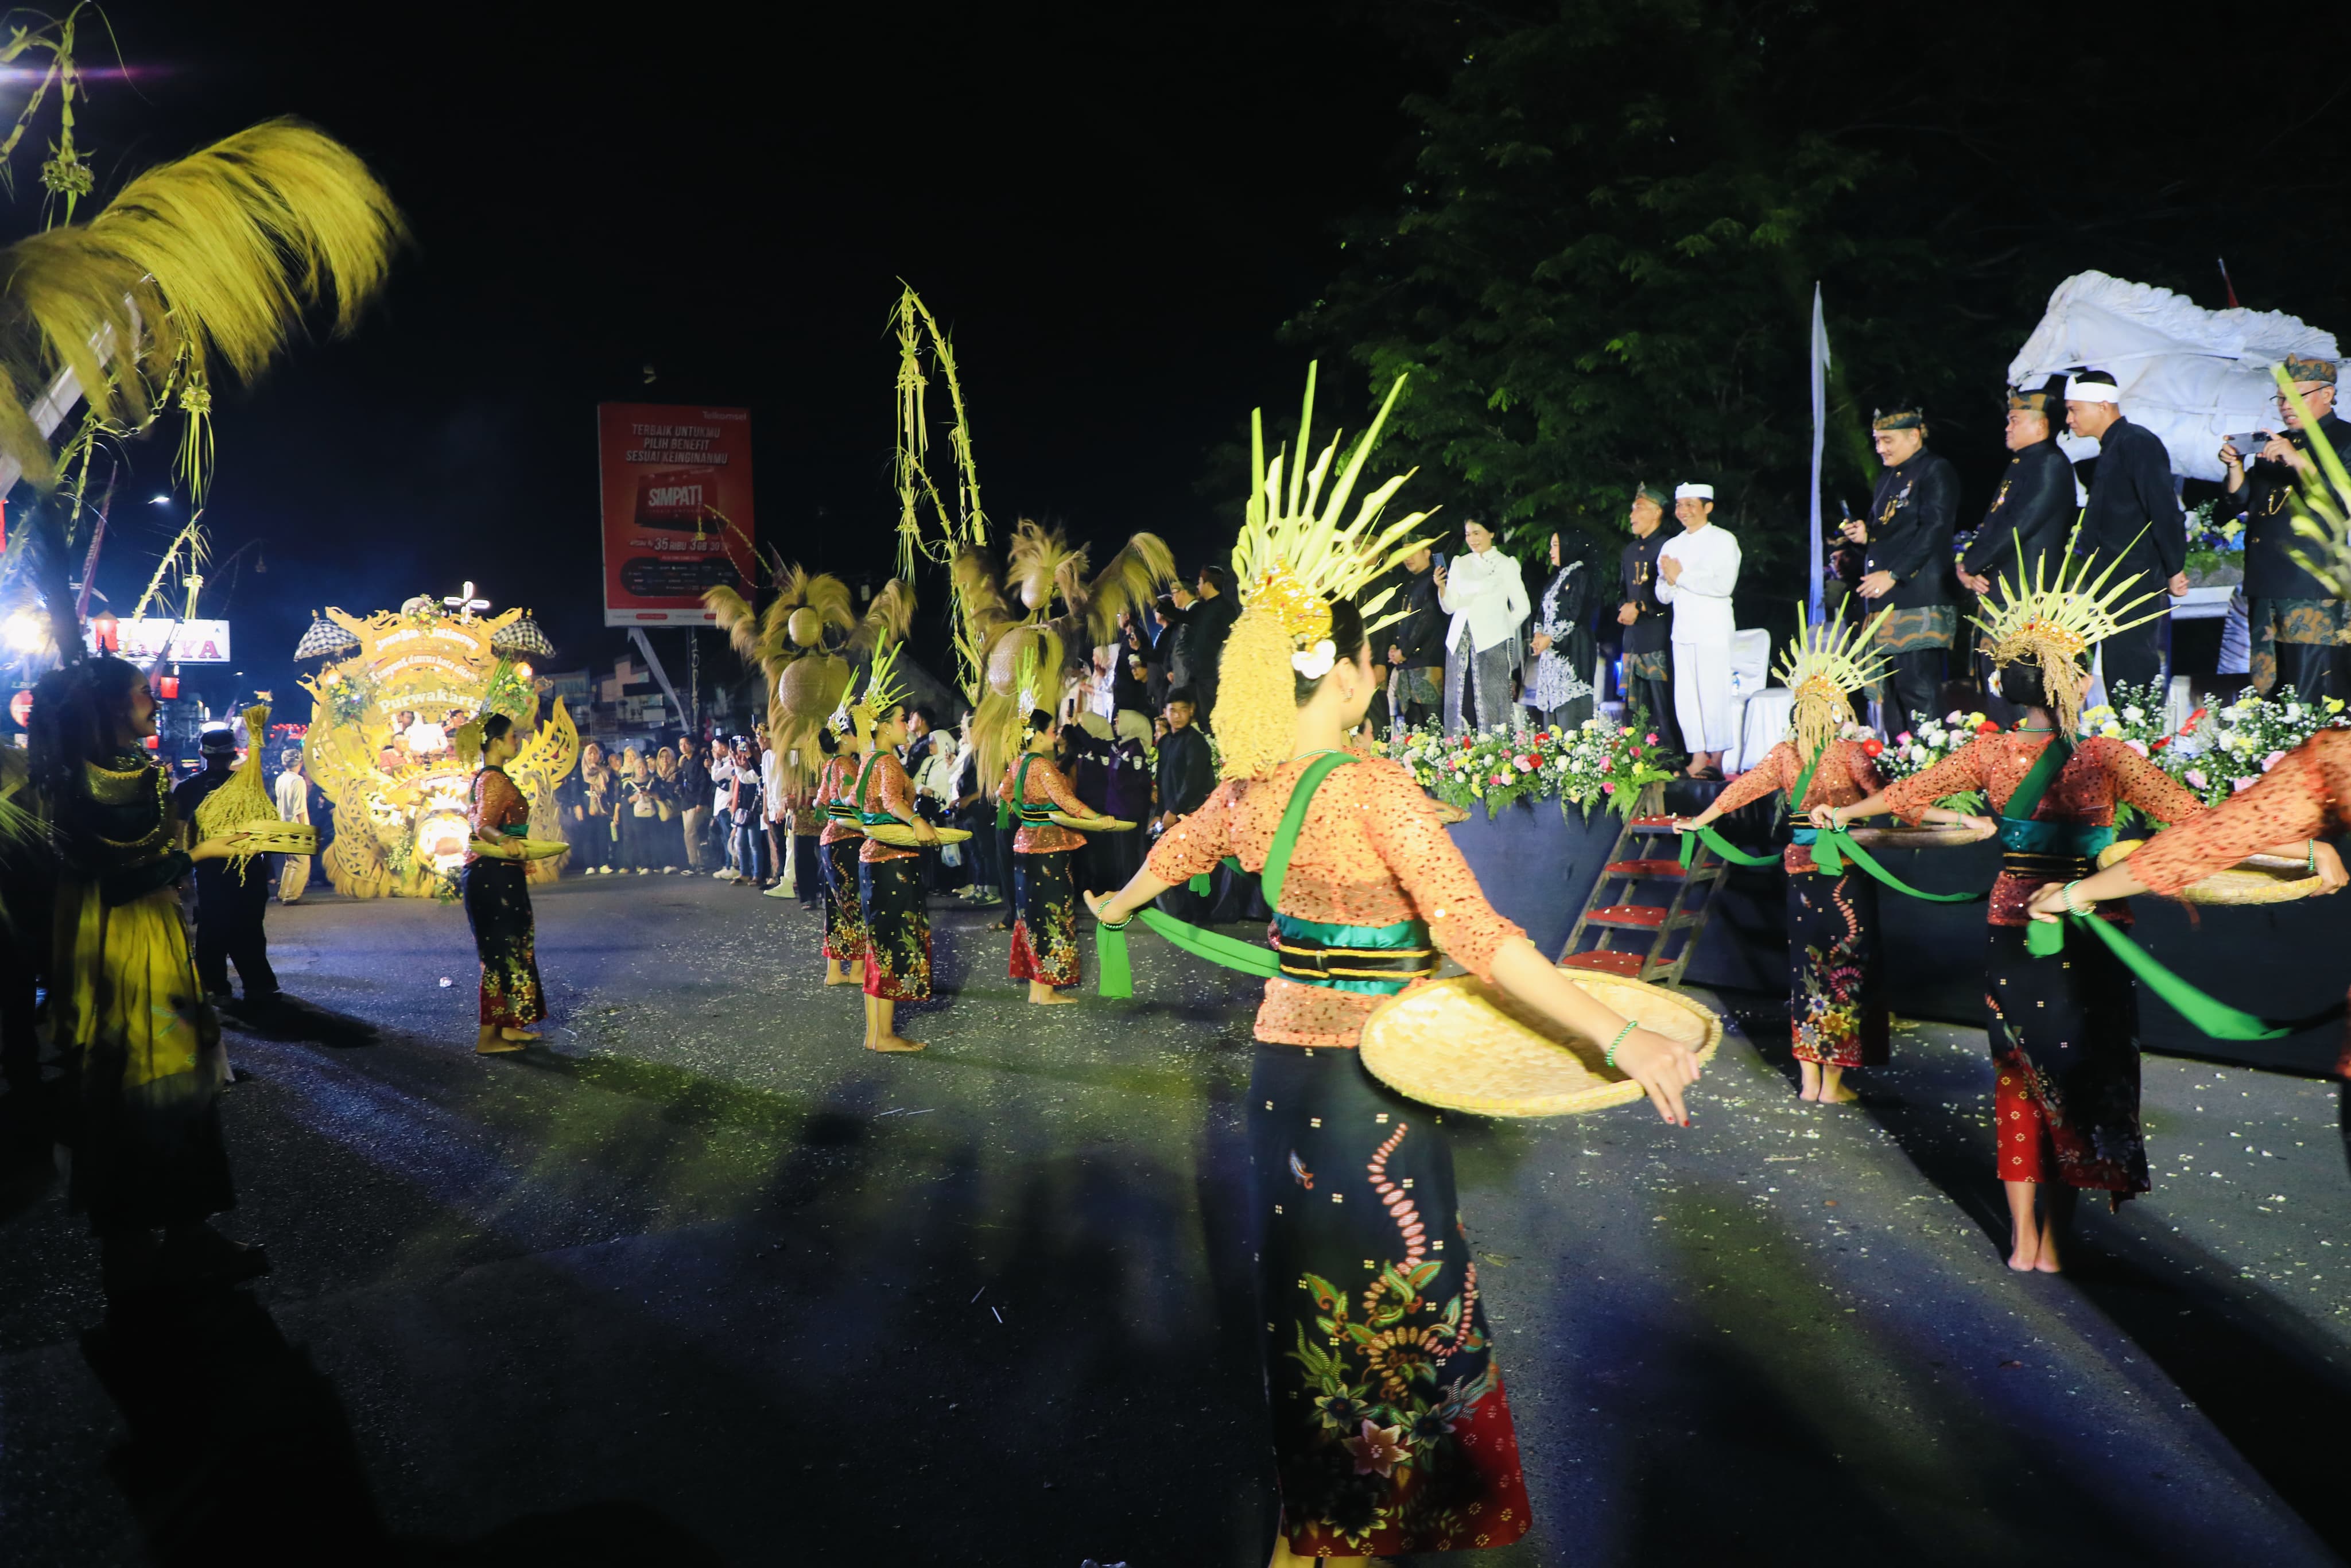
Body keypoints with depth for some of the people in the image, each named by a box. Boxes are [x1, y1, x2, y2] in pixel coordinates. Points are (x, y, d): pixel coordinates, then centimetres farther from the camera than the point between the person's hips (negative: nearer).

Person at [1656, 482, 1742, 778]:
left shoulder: (1723, 540, 0)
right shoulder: (1672, 546, 18)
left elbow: (1723, 585, -14)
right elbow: (1663, 595, 15)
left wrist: (1682, 576, -10)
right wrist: (1671, 581, -6)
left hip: (1714, 629, -6)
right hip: (1683, 629, 6)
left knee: (1714, 694, -7)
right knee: (1686, 697, 2)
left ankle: (1717, 762, -2)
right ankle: (1698, 761, 6)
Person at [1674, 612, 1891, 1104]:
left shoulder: (1784, 754, 2)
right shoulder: (1850, 752, -10)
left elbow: (1743, 788, 9)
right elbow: (1886, 798, -15)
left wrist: (1699, 821, 19)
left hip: (1800, 868, 4)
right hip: (1845, 873, -4)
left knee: (1807, 970, 12)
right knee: (1845, 969, 5)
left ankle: (1808, 1079, 17)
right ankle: (1833, 1082, 9)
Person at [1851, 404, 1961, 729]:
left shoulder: (1936, 470, -3)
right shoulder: (1887, 479, 22)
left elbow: (1934, 530, -14)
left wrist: (1893, 575, -19)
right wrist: (1865, 534, 7)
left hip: (1920, 603, -8)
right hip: (1886, 604, 8)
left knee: (1918, 693, -12)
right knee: (1891, 693, 7)